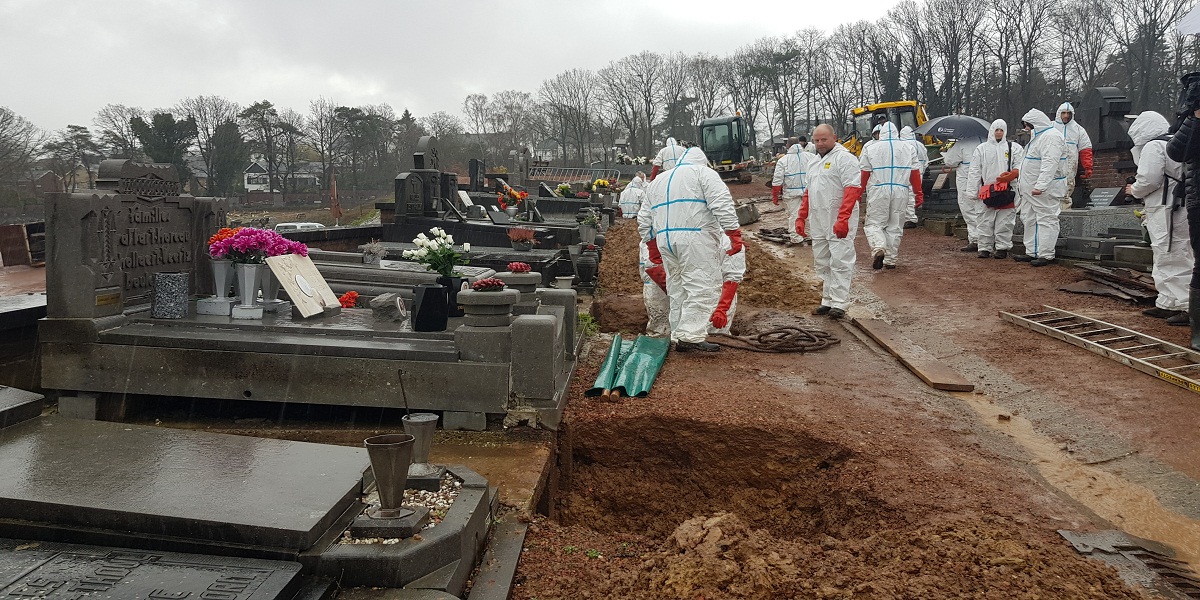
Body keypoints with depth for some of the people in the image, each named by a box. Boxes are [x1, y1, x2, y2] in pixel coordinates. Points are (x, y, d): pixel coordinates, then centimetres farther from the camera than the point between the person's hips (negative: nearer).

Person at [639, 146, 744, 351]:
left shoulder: (658, 180, 26)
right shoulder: (704, 173, 7)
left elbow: (644, 219, 25)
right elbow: (722, 205, -8)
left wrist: (652, 246, 31)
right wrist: (734, 234, -10)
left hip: (664, 239, 7)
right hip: (695, 237, -7)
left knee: (677, 288, 12)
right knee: (703, 287, -9)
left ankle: (679, 336, 12)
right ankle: (690, 335, -17)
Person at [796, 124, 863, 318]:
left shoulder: (844, 158, -8)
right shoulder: (816, 162, 20)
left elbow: (852, 189, -17)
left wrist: (843, 219, -26)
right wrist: (801, 217, 21)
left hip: (839, 223, -9)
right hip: (818, 223, 9)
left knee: (840, 262, -7)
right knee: (822, 264, 12)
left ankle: (839, 304, -5)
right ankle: (827, 301, 20)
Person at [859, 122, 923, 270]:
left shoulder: (871, 149, 3)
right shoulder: (909, 148, 10)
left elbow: (865, 174, 1)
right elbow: (915, 173, 8)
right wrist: (919, 193, 14)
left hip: (878, 191, -2)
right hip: (901, 192, 2)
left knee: (874, 223, 4)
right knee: (895, 226, 9)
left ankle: (878, 248, -23)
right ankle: (890, 260, 12)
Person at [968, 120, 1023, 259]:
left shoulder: (1014, 148, 11)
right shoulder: (981, 148, 12)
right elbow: (974, 172, 8)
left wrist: (1013, 174, -16)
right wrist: (973, 191, 1)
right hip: (987, 190, 1)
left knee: (1004, 221, -1)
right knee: (985, 221, 2)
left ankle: (1002, 247, 6)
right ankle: (985, 248, 9)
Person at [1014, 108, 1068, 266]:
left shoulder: (1051, 137, -15)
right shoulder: (1037, 136, 19)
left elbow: (1050, 164, -26)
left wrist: (1040, 186, -32)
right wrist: (1016, 172, 19)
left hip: (1045, 189, -11)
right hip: (1031, 188, 11)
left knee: (1046, 220, -7)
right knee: (1030, 220, 14)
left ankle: (1046, 254, -5)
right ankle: (1032, 252, 22)